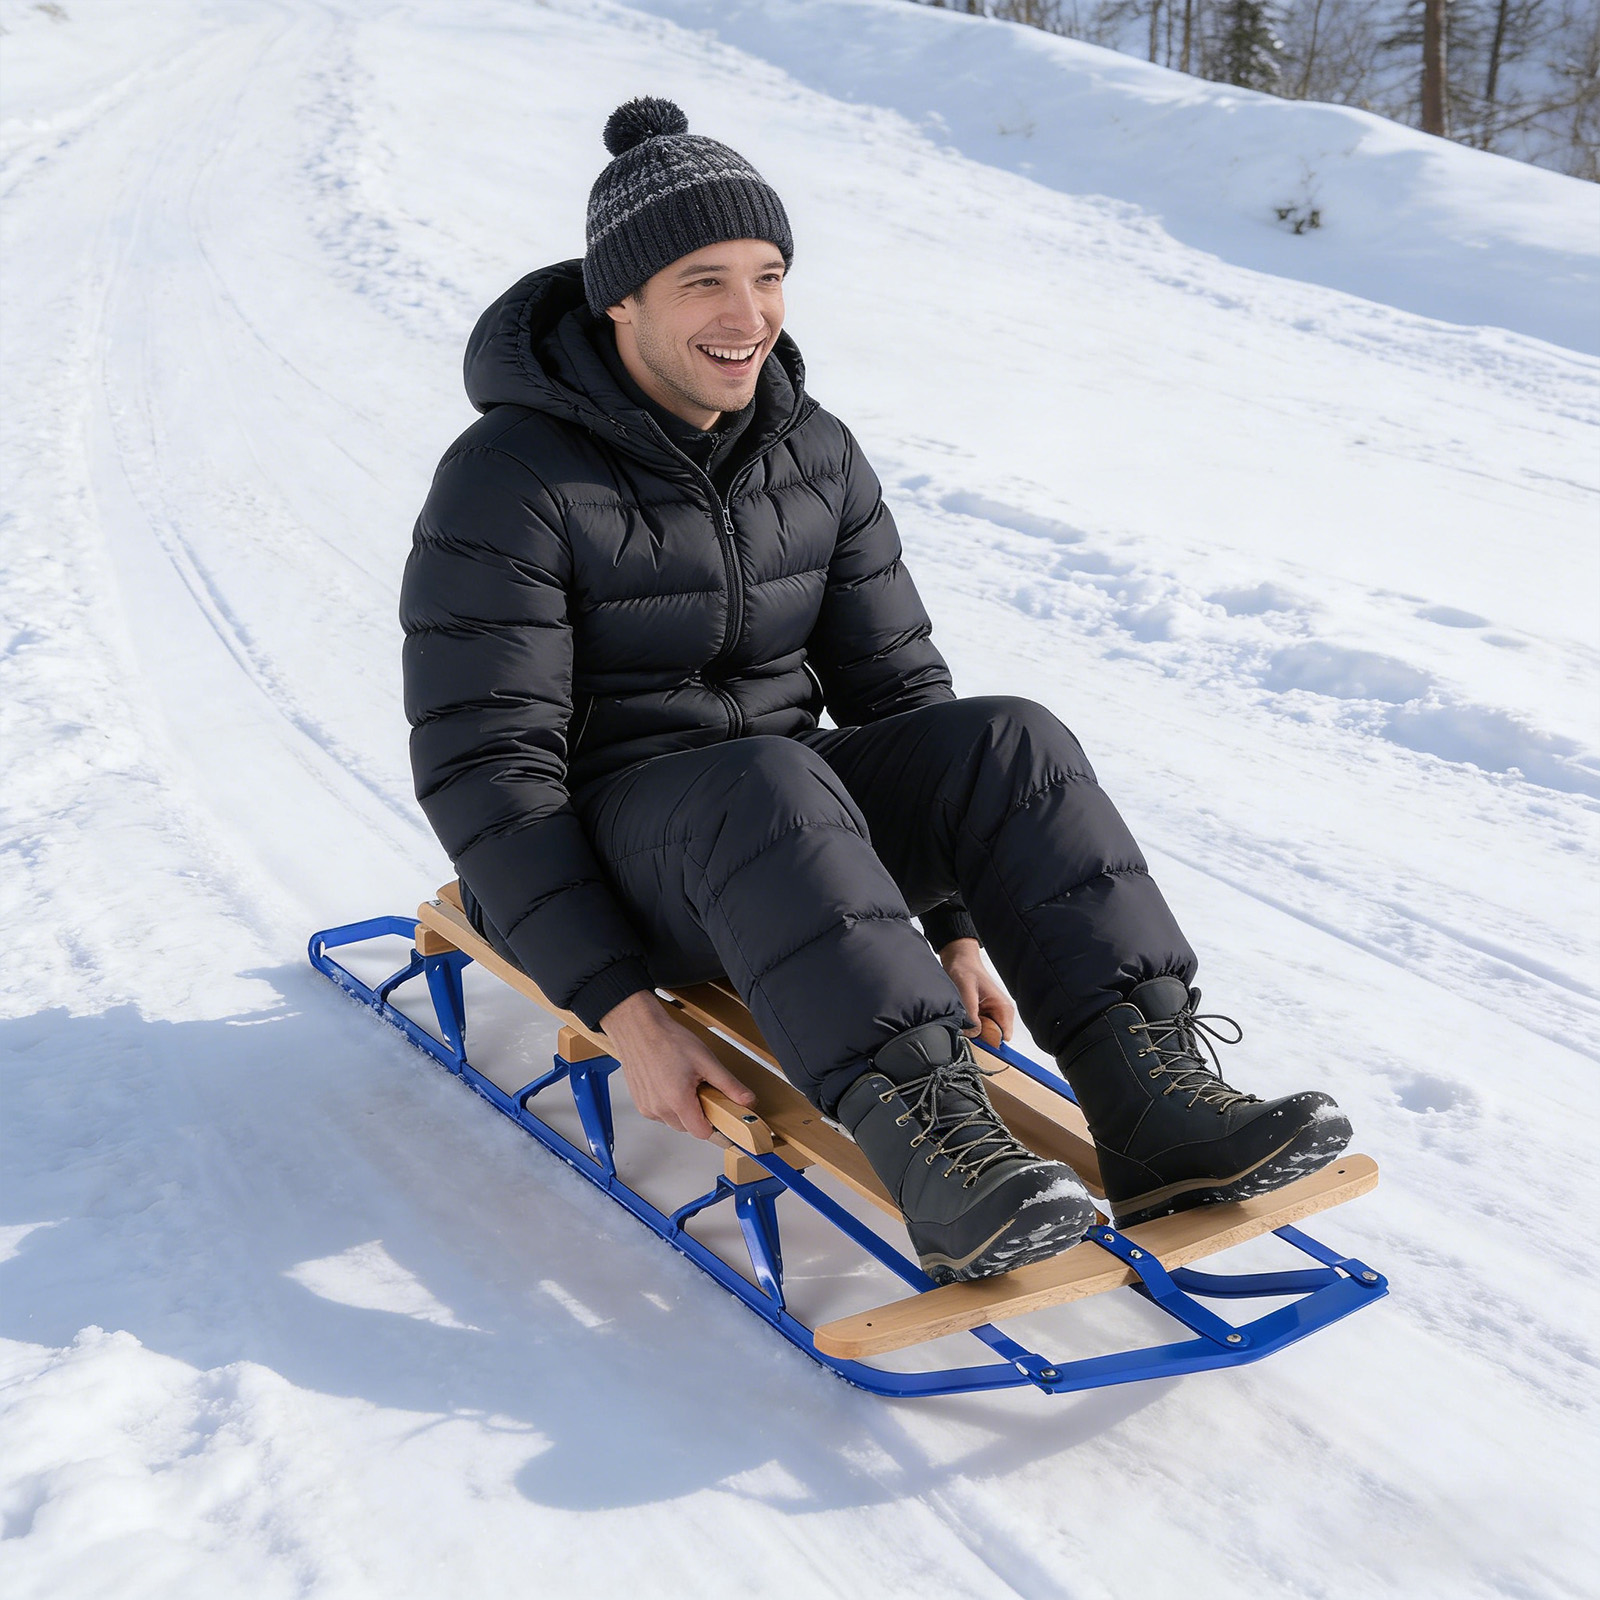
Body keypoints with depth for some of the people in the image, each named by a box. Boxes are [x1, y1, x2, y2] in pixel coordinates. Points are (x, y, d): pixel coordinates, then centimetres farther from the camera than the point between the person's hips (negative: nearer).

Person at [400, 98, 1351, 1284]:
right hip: (589, 857, -5)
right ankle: (931, 1140, -46)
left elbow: (896, 686, 6)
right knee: (768, 785, -38)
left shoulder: (816, 455, 2)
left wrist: (954, 926, -2)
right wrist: (625, 1012, -26)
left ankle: (1153, 1107, -30)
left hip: (774, 834, 5)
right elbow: (482, 769, -19)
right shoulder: (509, 483, -15)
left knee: (1002, 743, -22)